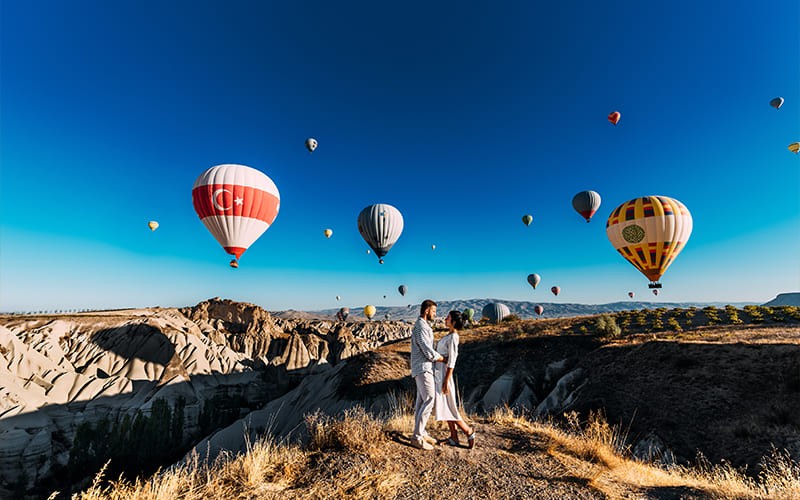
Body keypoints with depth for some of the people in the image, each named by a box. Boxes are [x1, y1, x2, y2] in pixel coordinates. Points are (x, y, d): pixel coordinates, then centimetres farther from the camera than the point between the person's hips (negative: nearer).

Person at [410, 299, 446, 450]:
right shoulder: (420, 327, -19)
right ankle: (417, 437, 1)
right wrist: (445, 359, -6)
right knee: (429, 401, -7)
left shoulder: (424, 326, 15)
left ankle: (421, 433, 24)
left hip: (424, 369, 10)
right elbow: (430, 353, -20)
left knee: (421, 401, 14)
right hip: (423, 369, -10)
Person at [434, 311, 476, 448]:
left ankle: (469, 431, 13)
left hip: (443, 375, -10)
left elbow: (451, 362, -20)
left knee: (447, 407, 0)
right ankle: (454, 438, 22)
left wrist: (446, 382, -20)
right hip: (438, 373, 10)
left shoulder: (453, 337, -18)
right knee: (444, 406, 13)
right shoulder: (449, 336, 10)